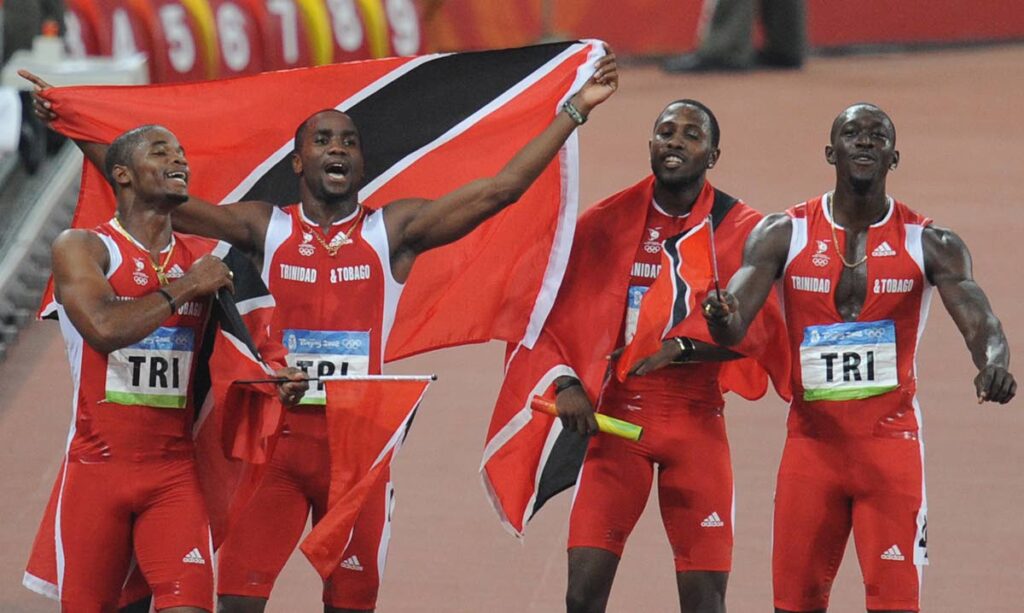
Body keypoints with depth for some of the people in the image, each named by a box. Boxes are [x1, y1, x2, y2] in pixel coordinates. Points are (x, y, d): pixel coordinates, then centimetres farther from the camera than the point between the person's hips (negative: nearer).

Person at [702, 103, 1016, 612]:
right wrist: (721, 319, -36)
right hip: (811, 440, 1)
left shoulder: (929, 243, -1)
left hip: (891, 441, -1)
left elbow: (978, 321, -13)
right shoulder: (782, 235, 0)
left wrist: (994, 364, -37)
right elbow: (733, 325, -10)